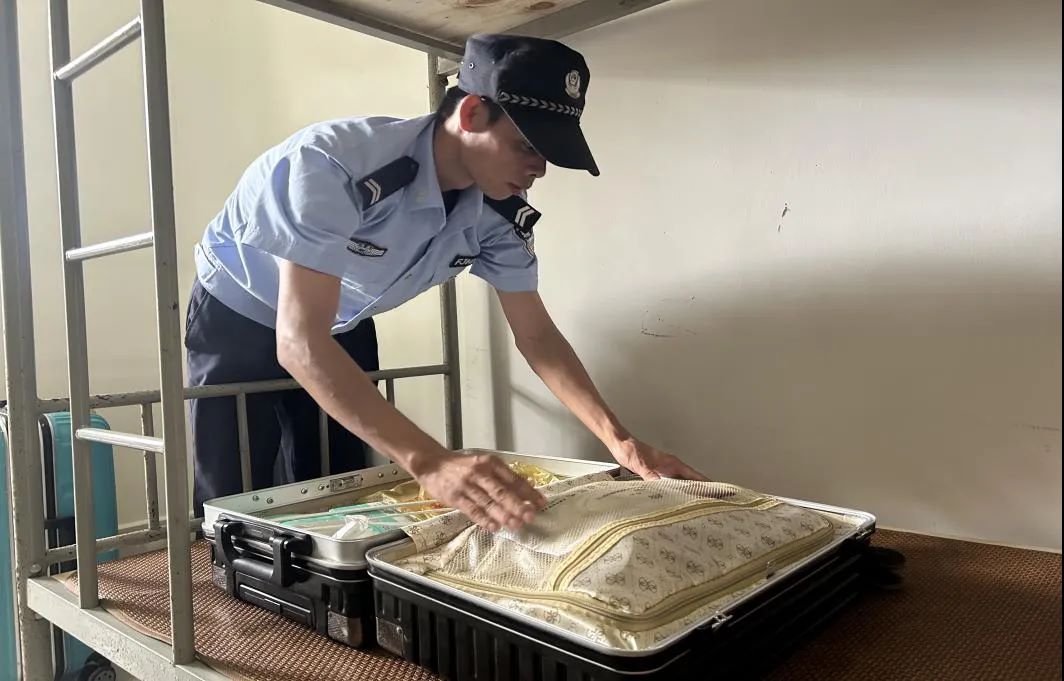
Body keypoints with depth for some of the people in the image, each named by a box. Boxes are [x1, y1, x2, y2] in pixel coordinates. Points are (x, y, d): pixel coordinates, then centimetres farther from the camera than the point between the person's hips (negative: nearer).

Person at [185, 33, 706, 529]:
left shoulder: (500, 212, -20)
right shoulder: (336, 164, -39)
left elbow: (536, 335, -11)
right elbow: (300, 342, -44)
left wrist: (618, 439, -23)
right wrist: (430, 463, -54)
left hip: (343, 331, 5)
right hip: (238, 321, -4)